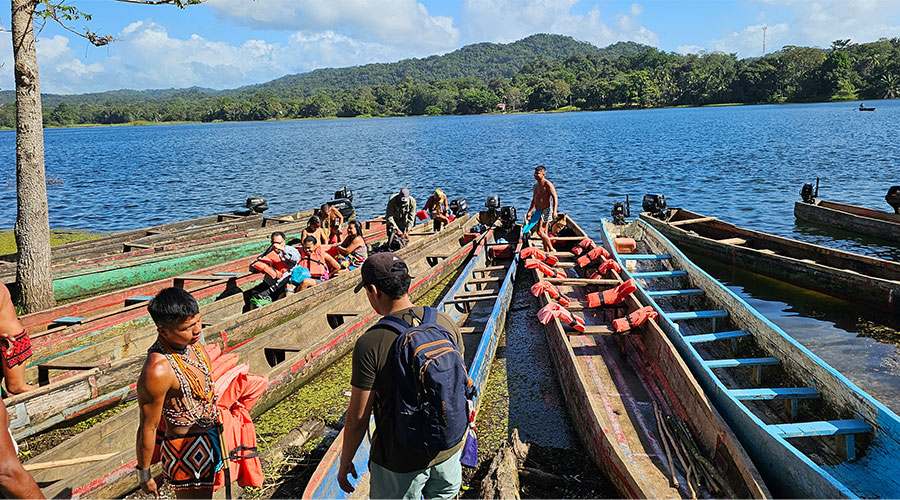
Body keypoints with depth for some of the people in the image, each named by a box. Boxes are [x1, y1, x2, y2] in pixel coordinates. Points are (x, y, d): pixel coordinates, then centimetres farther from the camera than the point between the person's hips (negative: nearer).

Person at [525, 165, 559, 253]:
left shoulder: (547, 184, -10)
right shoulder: (536, 186, 17)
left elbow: (555, 198, -15)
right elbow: (534, 201, 25)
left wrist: (554, 211, -24)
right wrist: (529, 212, 21)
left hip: (546, 210, -9)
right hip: (538, 211, 9)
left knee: (540, 232, -15)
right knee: (545, 233, 10)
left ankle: (552, 249, -6)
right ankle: (546, 251, 15)